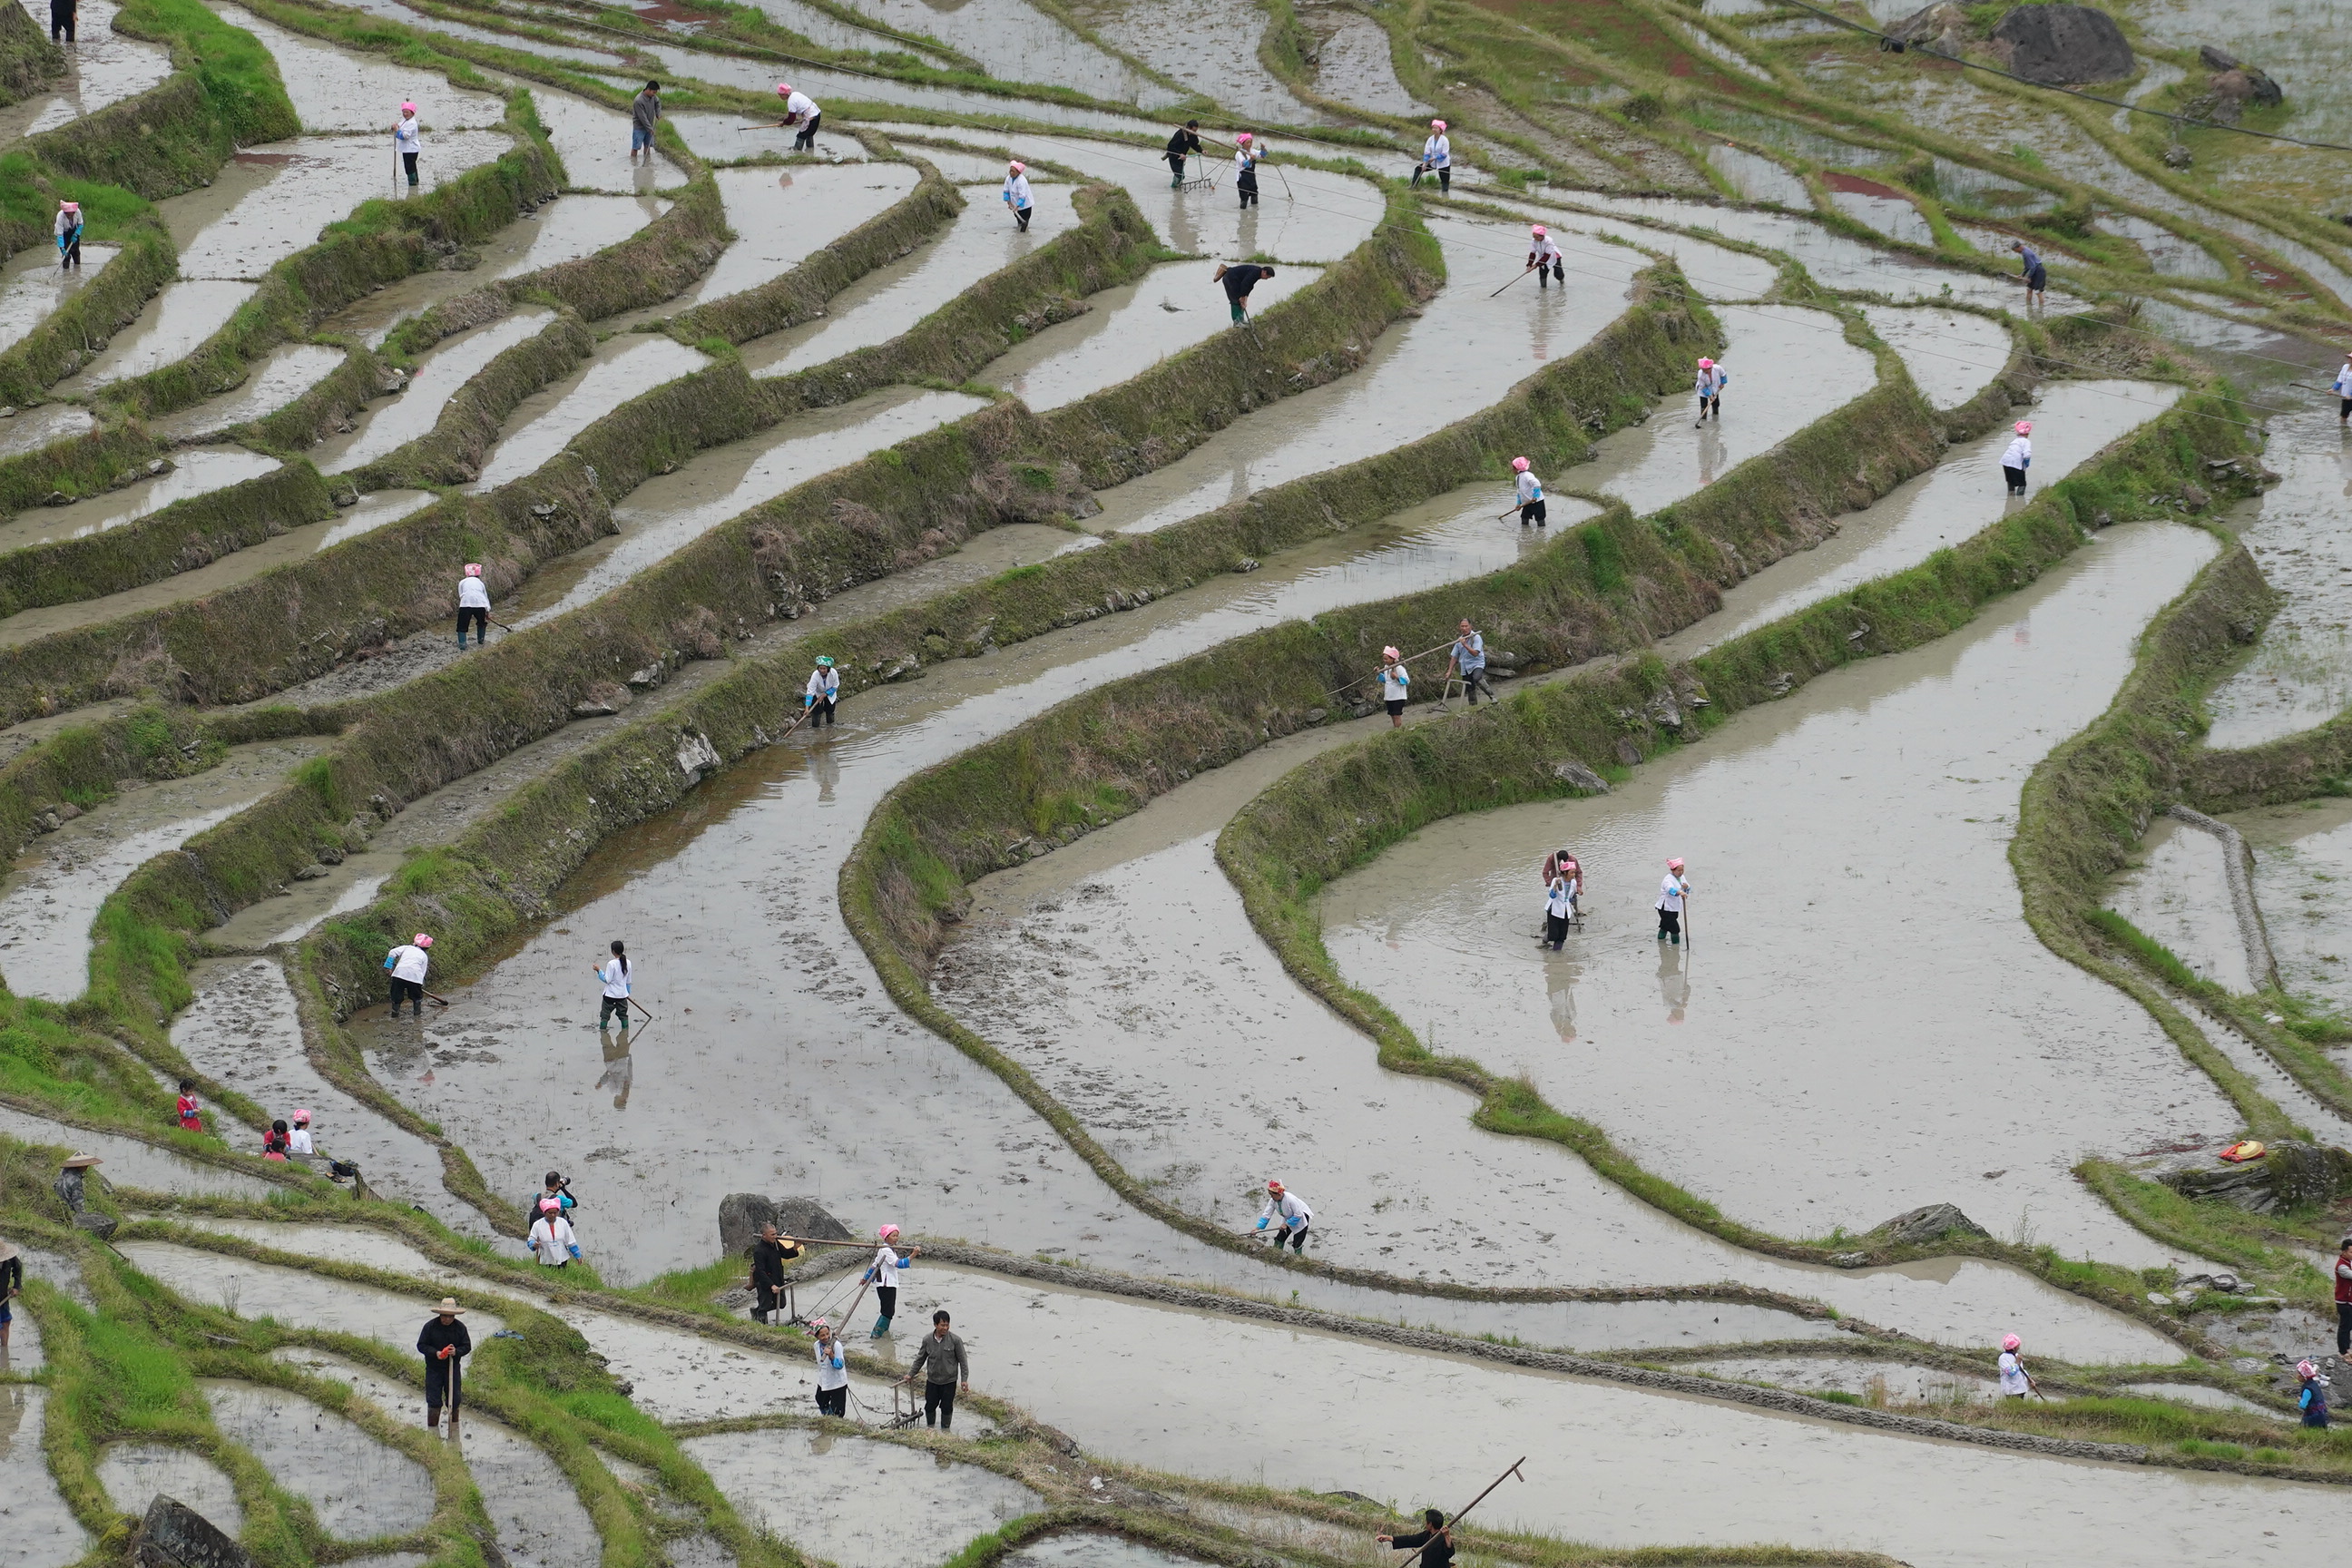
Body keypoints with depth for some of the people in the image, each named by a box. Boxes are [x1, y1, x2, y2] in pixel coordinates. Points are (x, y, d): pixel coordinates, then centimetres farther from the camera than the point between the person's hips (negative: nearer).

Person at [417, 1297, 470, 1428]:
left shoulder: (460, 1328, -4)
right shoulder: (430, 1326, -10)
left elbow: (467, 1347, 2)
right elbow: (421, 1346, -6)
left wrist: (456, 1352, -20)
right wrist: (436, 1353, -23)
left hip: (453, 1368, 2)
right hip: (434, 1368, -2)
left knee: (454, 1400, 6)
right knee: (433, 1401, 0)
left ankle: (454, 1430, 20)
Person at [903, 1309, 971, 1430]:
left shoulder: (955, 1340, -14)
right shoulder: (927, 1340, -7)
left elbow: (963, 1360, -7)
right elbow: (920, 1359, 8)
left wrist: (964, 1380, -9)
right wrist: (911, 1374, 10)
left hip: (949, 1381, -2)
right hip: (932, 1381, 2)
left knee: (946, 1408, 6)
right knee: (930, 1406, 11)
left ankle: (945, 1430, 24)